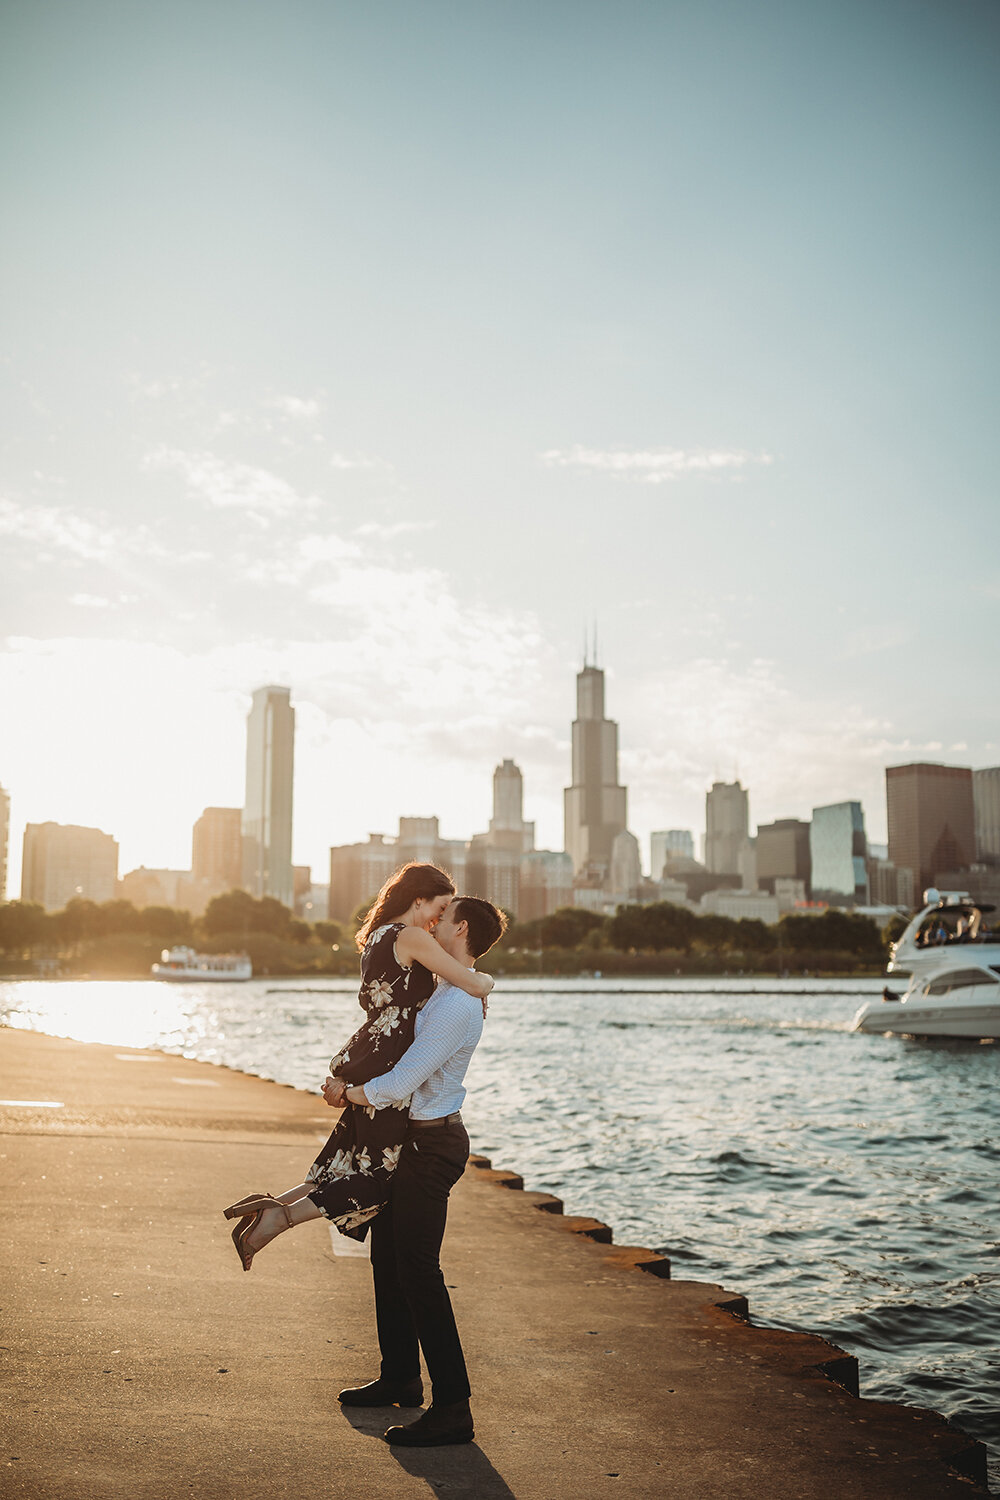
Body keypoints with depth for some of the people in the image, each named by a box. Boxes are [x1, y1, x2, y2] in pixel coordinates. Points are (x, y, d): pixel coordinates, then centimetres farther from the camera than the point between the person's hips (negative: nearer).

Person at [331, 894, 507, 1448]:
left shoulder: (458, 1007, -23)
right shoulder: (443, 994, 11)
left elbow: (401, 1082, -23)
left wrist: (346, 1094, -7)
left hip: (431, 1144, -10)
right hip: (410, 1137, 10)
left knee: (418, 1272, -8)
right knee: (387, 1257, 19)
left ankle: (452, 1408, -1)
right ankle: (400, 1377, 34)